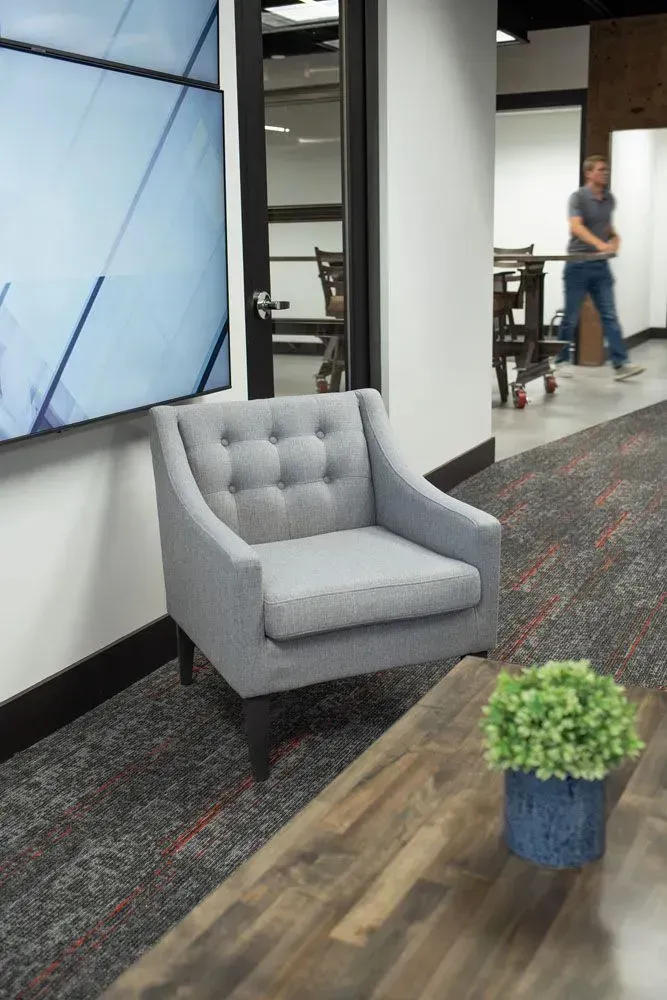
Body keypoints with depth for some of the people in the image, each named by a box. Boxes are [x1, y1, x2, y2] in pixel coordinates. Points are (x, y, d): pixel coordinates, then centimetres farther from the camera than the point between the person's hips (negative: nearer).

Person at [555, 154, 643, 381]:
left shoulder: (609, 199, 11)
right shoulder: (578, 197, -9)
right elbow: (576, 227, -25)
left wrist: (614, 236, 5)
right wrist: (600, 244, -40)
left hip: (601, 265, 5)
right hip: (579, 265, -5)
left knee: (610, 316, -3)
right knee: (571, 317, 4)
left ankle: (620, 364, -8)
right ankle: (560, 361, 18)